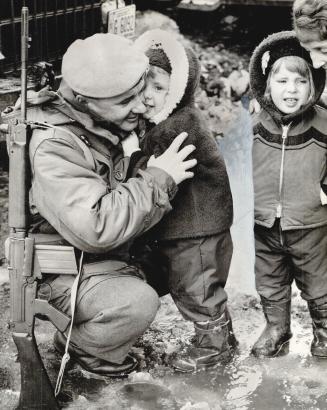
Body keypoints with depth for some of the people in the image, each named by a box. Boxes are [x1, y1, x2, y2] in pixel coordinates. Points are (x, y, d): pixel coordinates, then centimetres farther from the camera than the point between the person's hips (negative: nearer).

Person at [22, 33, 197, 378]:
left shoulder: (110, 126, -2)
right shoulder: (53, 148, -29)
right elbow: (95, 228, -39)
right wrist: (158, 179, -29)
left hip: (110, 253, 9)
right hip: (65, 272, -9)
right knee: (139, 301, -28)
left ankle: (81, 325, 16)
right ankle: (83, 346, 3)